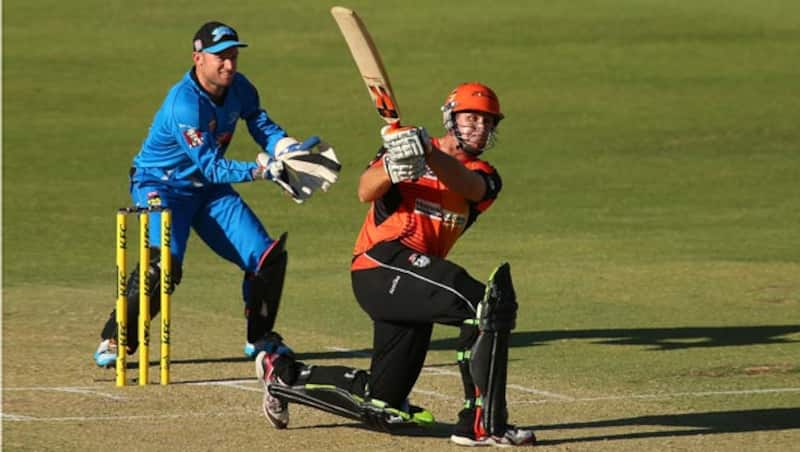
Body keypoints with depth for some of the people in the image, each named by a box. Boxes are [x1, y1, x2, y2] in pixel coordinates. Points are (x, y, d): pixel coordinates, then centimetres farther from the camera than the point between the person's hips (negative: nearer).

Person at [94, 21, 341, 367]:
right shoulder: (185, 104, -30)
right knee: (163, 262, -30)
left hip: (209, 189, 8)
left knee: (267, 256, 3)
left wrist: (290, 150, -24)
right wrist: (261, 170, -41)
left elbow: (263, 127, -2)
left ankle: (259, 339, 24)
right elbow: (212, 167, -31)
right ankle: (112, 343, -18)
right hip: (161, 187, -8)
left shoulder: (239, 89, -6)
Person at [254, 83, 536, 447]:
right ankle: (484, 423, -28)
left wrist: (428, 154, -32)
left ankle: (284, 373, 30)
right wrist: (390, 169, -33)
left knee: (383, 408, 10)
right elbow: (365, 192, -10)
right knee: (488, 303, -27)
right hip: (383, 263, -7)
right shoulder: (405, 146, 7)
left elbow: (468, 187, -12)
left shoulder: (484, 176, 14)